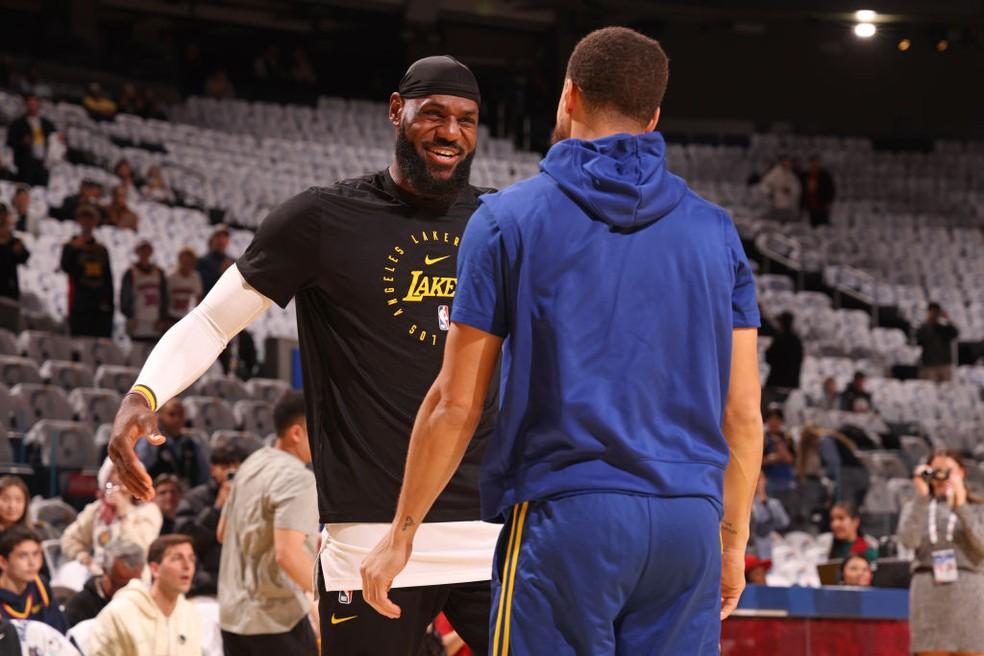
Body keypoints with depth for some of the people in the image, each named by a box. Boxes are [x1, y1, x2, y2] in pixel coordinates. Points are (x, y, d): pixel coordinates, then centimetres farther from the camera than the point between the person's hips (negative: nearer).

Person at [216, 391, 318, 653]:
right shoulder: (298, 479, -16)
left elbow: (224, 533, 22)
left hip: (233, 614, 9)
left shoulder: (252, 465, 11)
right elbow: (287, 554, -26)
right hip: (276, 620, -9)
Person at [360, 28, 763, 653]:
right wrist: (734, 540, 20)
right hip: (691, 526, 3)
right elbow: (744, 414, 9)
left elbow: (456, 404, -1)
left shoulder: (507, 219, 1)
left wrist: (402, 533, 8)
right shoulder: (715, 229, 10)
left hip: (562, 514, -3)